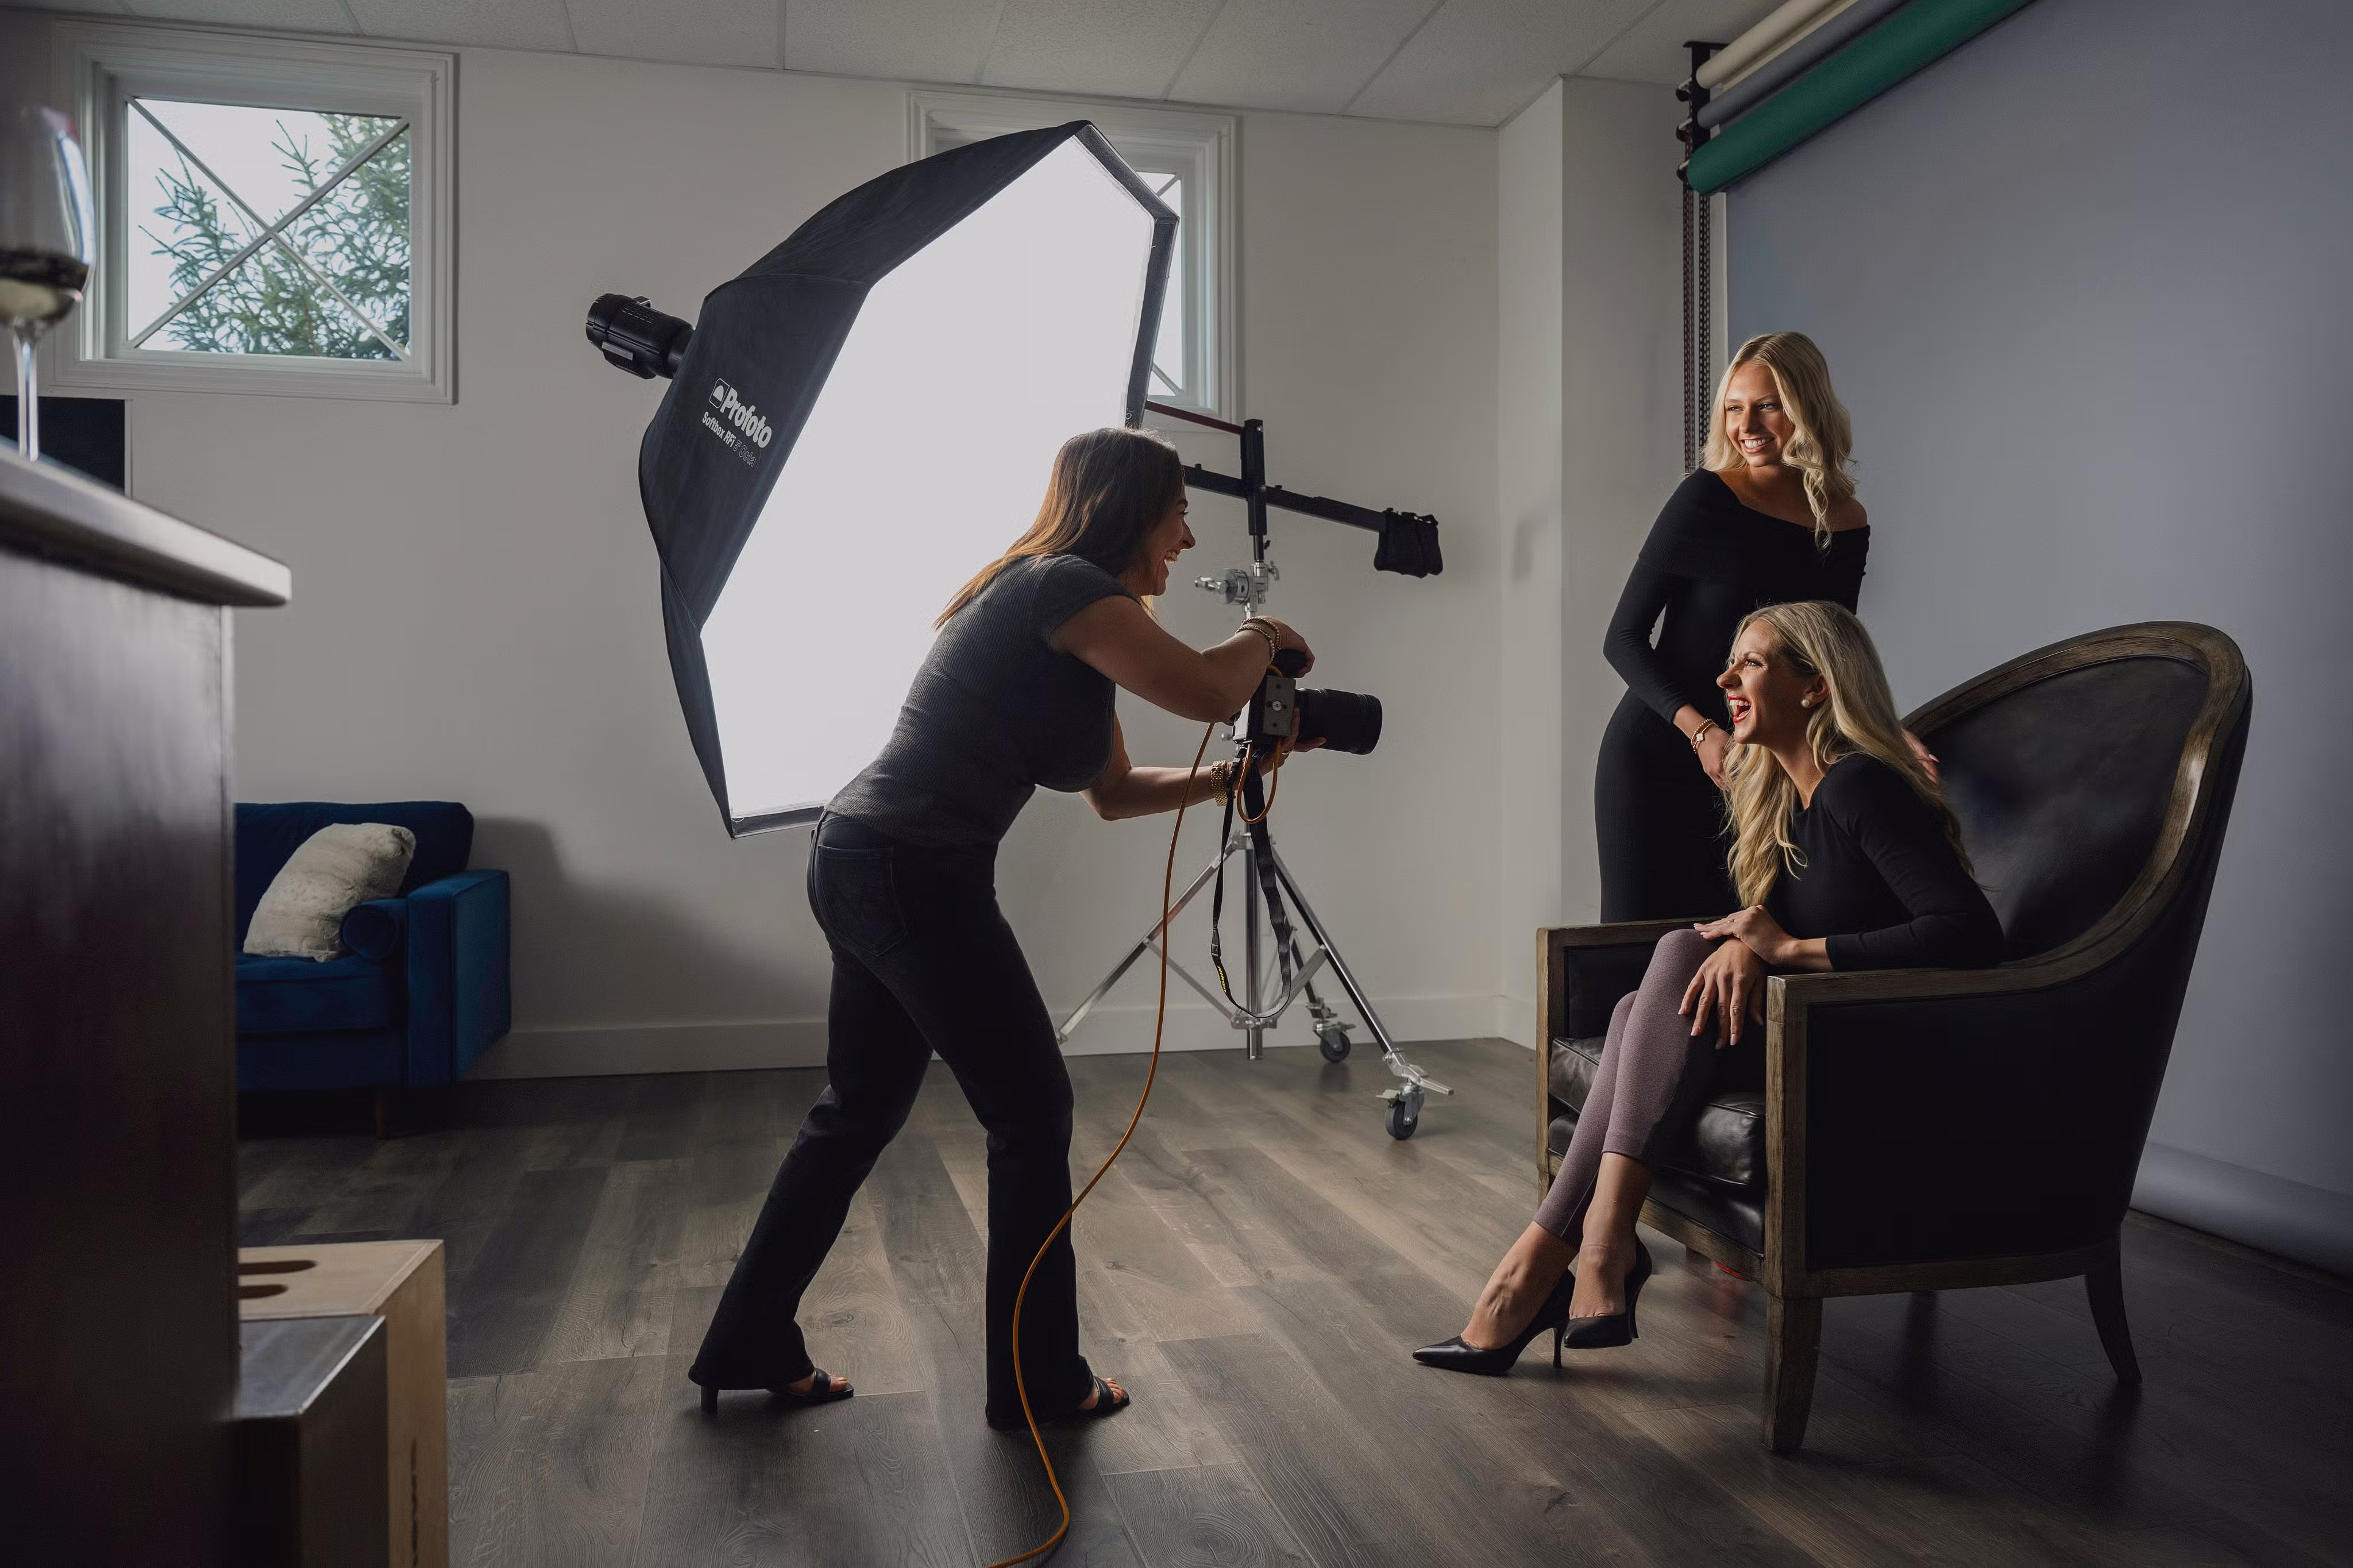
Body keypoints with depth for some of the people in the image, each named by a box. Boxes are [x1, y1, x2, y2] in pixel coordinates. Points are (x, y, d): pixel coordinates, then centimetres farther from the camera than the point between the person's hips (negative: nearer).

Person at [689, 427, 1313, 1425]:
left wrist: (1230, 778, 12)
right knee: (1033, 1117, 4)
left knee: (858, 1112, 20)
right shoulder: (1064, 587, -11)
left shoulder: (1066, 610, 18)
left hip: (860, 861, 10)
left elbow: (1116, 790, 22)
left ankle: (748, 1347, 33)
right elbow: (1206, 693, -22)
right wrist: (1263, 639, -1)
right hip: (915, 877, -10)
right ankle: (1040, 1381, 18)